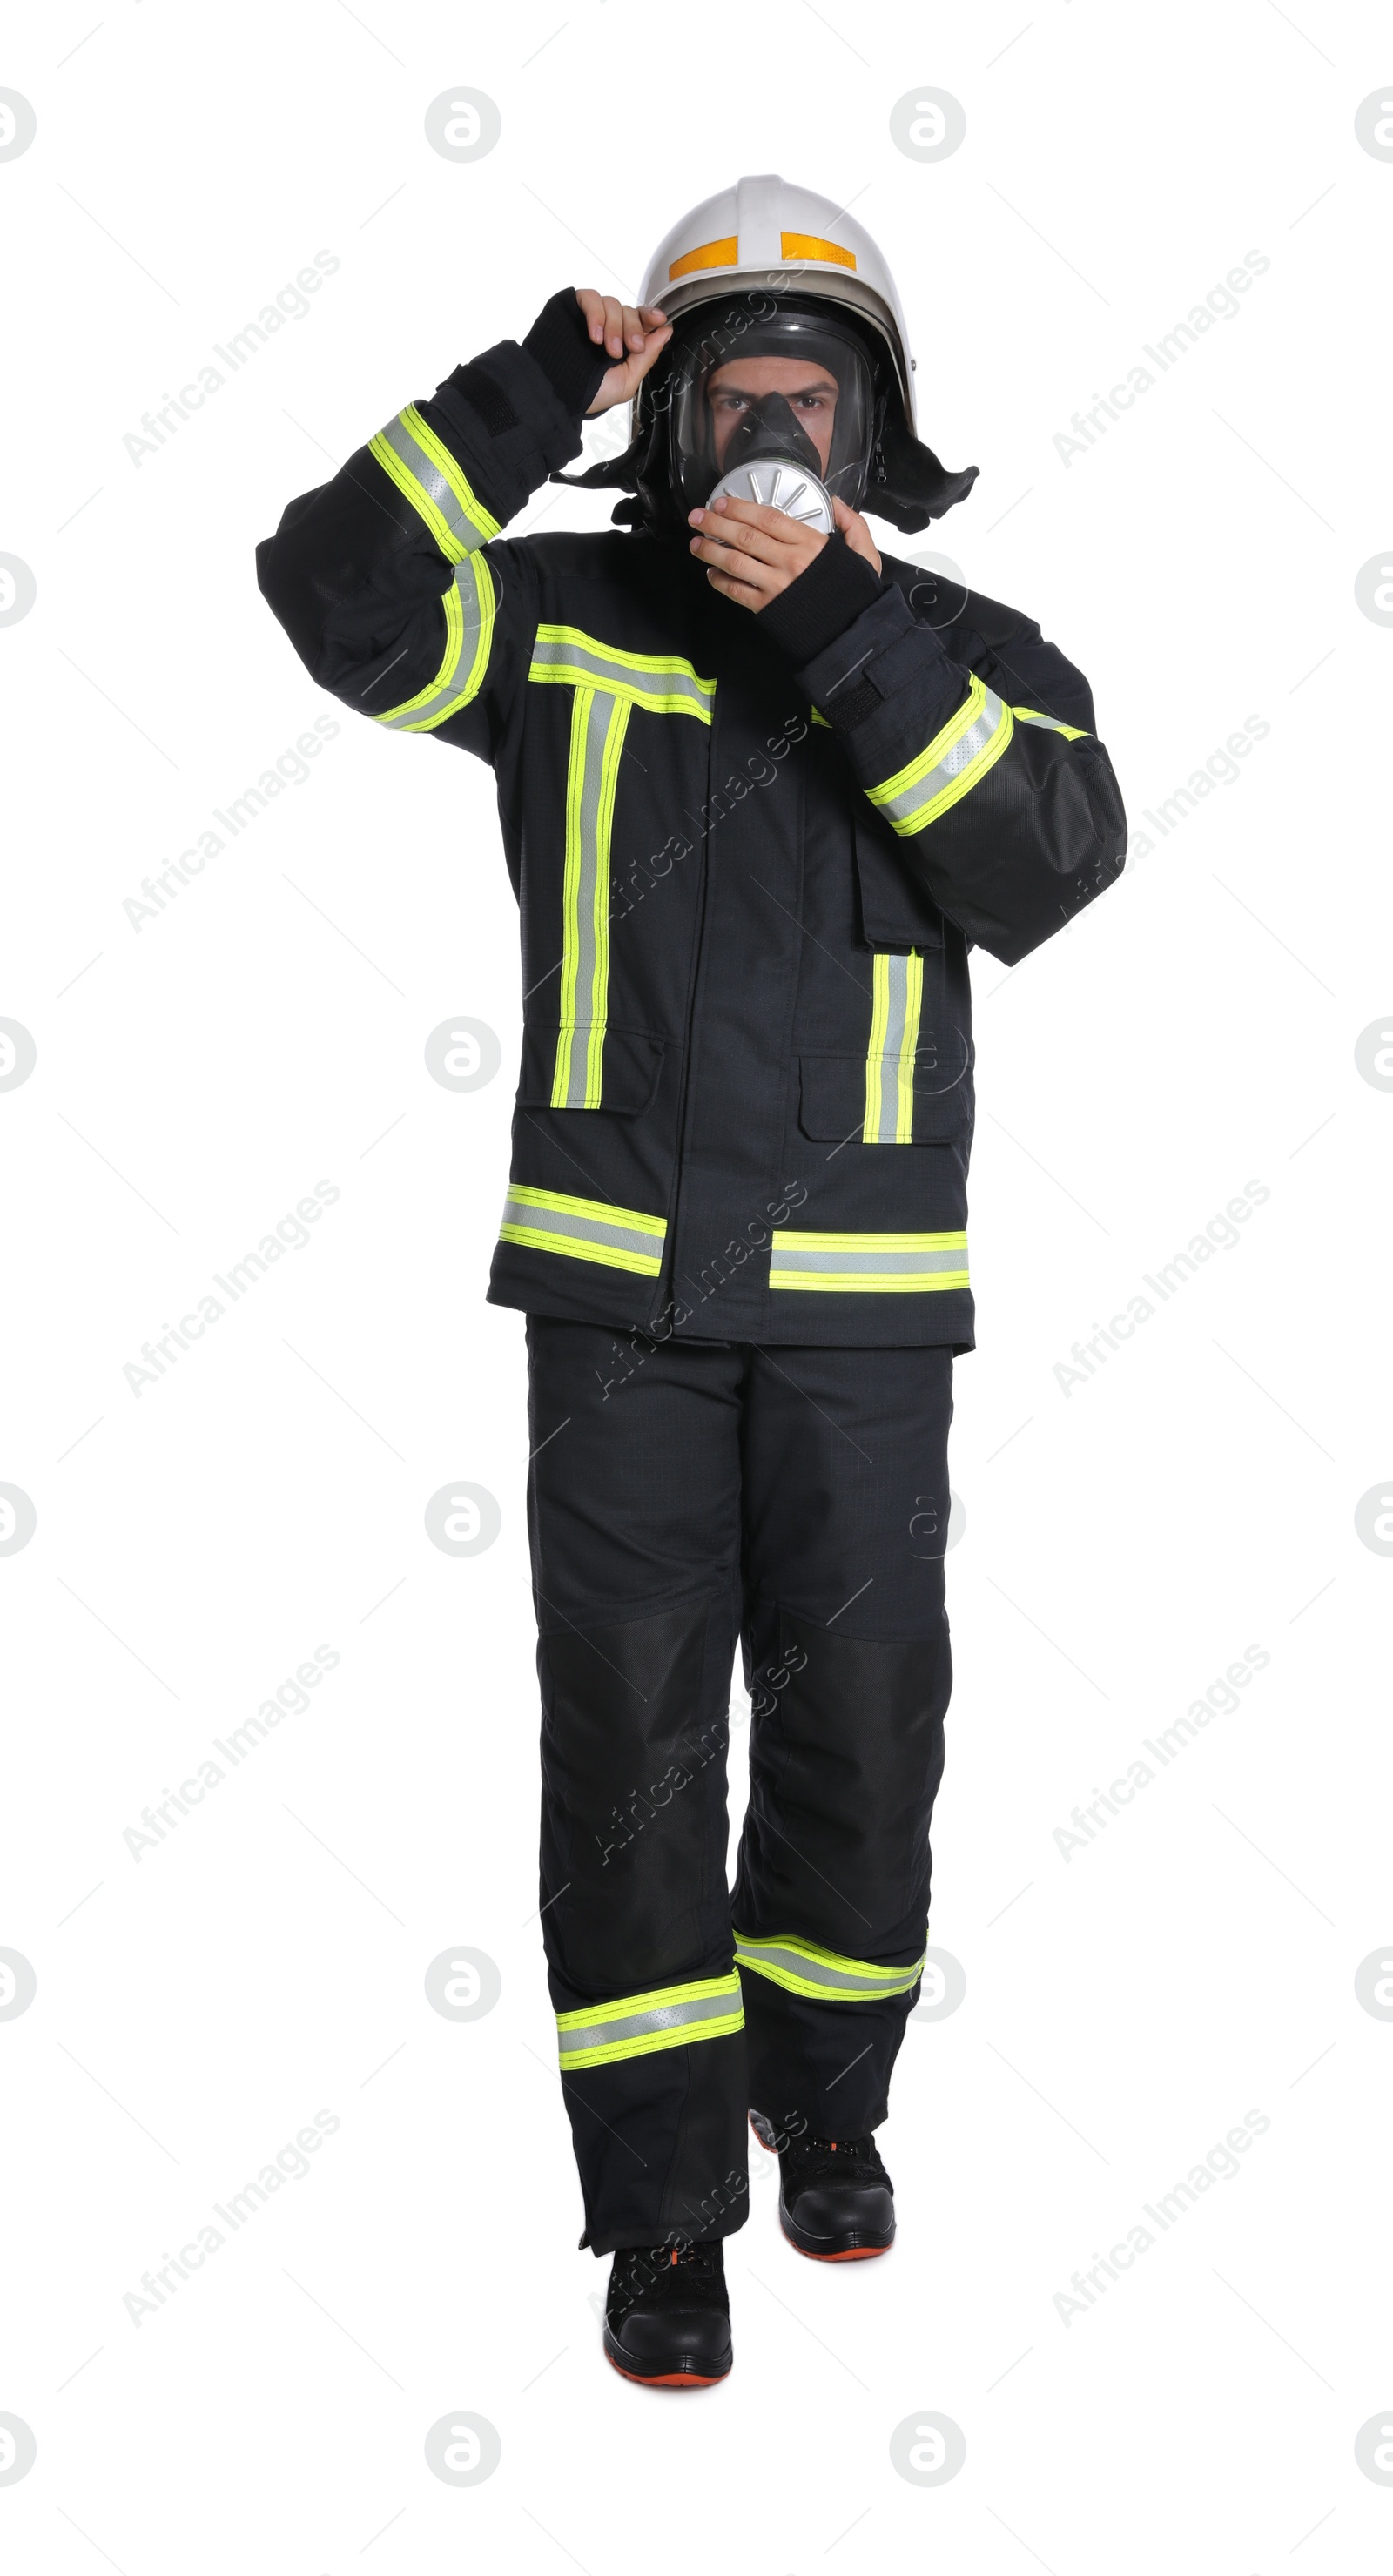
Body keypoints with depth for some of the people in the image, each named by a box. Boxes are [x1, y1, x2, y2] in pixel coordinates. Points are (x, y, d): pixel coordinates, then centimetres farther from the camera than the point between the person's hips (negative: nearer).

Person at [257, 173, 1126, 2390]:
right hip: (617, 1284, 0)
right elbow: (339, 600, -9)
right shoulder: (570, 614, 7)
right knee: (634, 1736, 0)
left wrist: (845, 628, -19)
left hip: (863, 1298, 1)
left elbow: (1052, 862, -14)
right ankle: (665, 2212, 14)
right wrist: (534, 396, -15)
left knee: (864, 1725, 8)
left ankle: (827, 2093, 35)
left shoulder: (975, 654, 6)